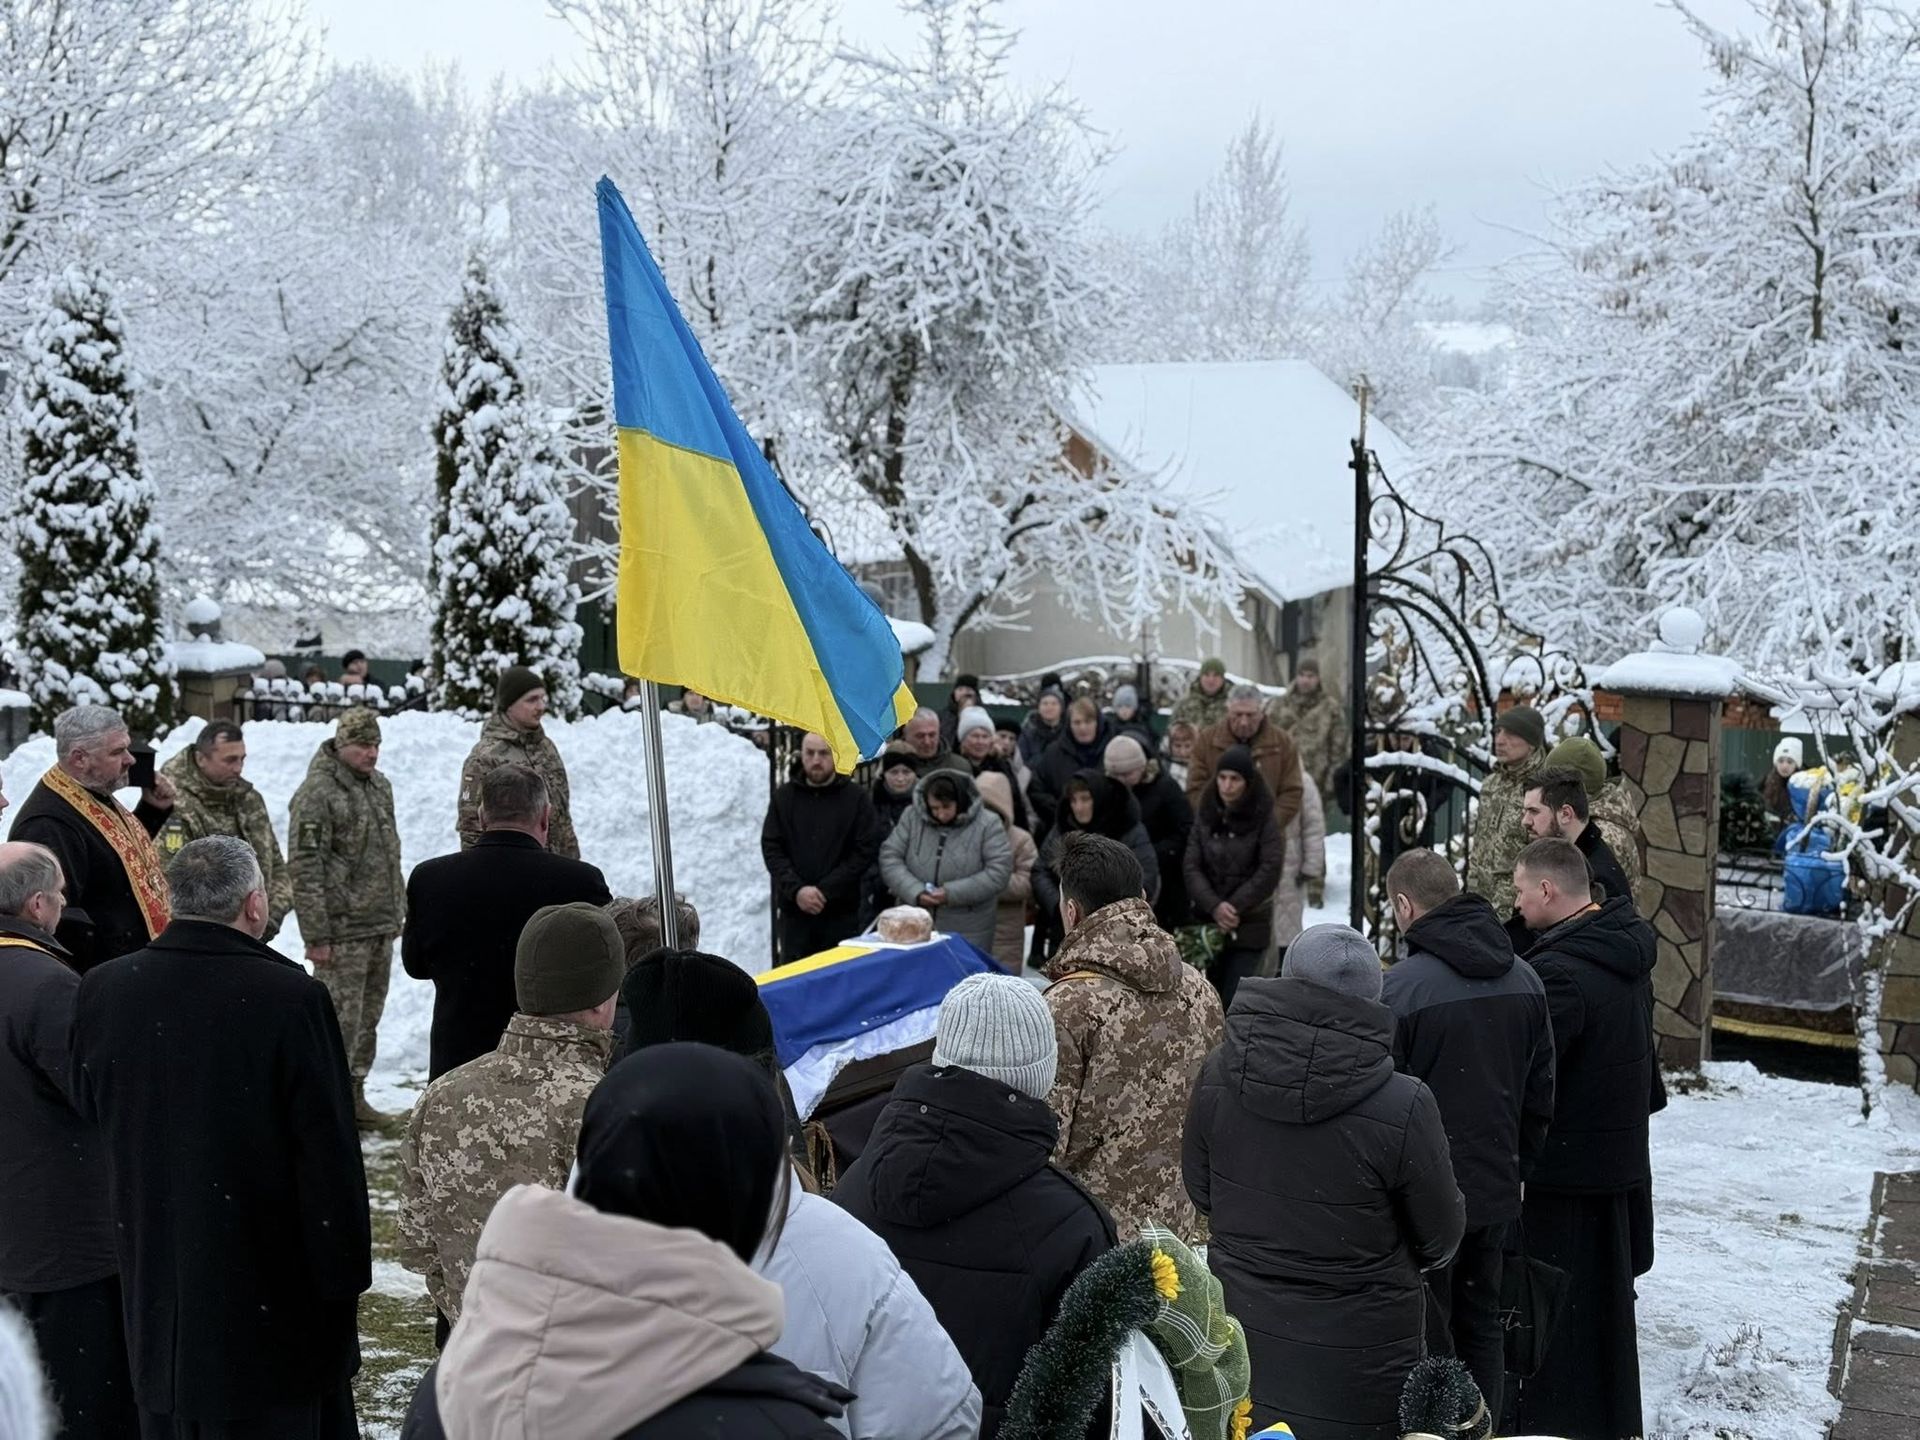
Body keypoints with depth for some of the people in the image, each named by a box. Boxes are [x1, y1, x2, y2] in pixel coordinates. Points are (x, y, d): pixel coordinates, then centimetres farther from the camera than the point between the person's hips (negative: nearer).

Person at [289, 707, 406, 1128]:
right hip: (342, 931, -8)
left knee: (368, 1017, 14)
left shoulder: (379, 785, 13)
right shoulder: (317, 793, -14)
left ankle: (353, 1094, 25)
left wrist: (398, 911, 21)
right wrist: (317, 935, -18)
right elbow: (306, 869, -16)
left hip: (381, 926, 8)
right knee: (341, 1018, -6)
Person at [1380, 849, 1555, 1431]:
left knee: (1427, 1339, 5)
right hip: (1496, 1192, 6)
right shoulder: (1524, 980, 3)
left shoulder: (1400, 989, -20)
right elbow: (1540, 1097, 10)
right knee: (1482, 1325, 20)